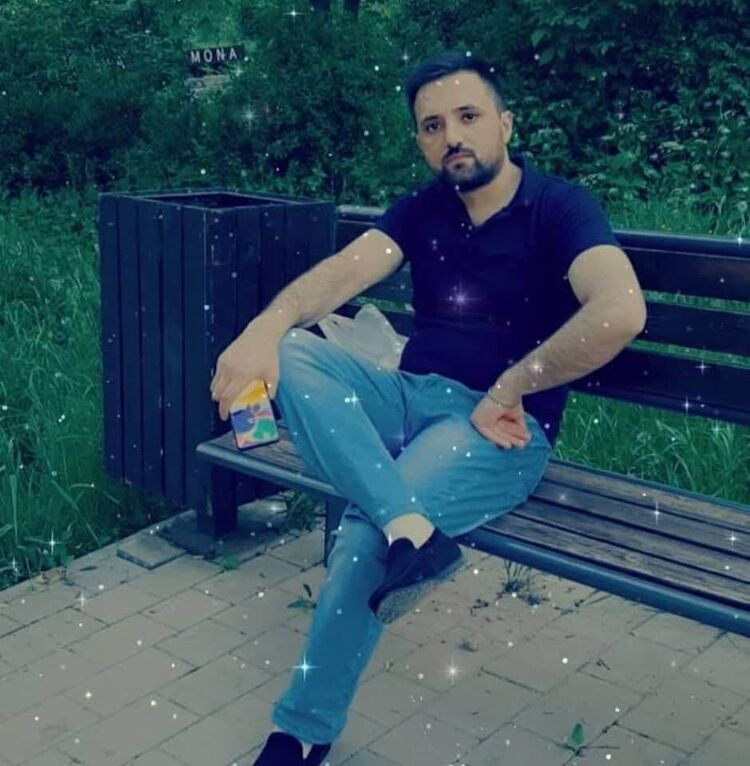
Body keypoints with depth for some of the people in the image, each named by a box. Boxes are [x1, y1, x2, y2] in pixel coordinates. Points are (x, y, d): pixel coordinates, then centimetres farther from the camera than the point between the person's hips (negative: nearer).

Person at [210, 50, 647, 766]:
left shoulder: (560, 208, -5)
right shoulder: (419, 209, 11)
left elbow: (621, 312, -23)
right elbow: (343, 271, -8)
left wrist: (508, 390, -18)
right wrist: (265, 328, -28)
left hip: (503, 426, -5)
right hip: (410, 396, 6)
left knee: (363, 530, -29)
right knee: (290, 351, -20)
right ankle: (408, 528, -35)